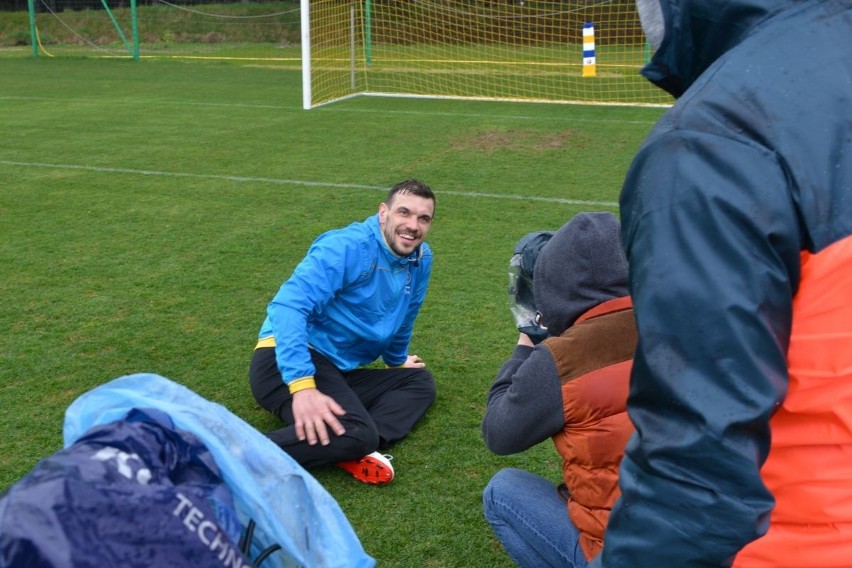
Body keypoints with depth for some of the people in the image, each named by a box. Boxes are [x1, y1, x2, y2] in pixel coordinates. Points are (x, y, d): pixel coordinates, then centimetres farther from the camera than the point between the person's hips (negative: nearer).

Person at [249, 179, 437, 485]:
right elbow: (289, 305, -28)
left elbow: (402, 319, 27)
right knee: (355, 434, -30)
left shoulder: (421, 259, 7)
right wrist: (302, 385, -38)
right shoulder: (348, 247, -16)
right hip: (288, 364, -9)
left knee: (420, 381, 5)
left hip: (339, 371, 9)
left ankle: (360, 448, -22)